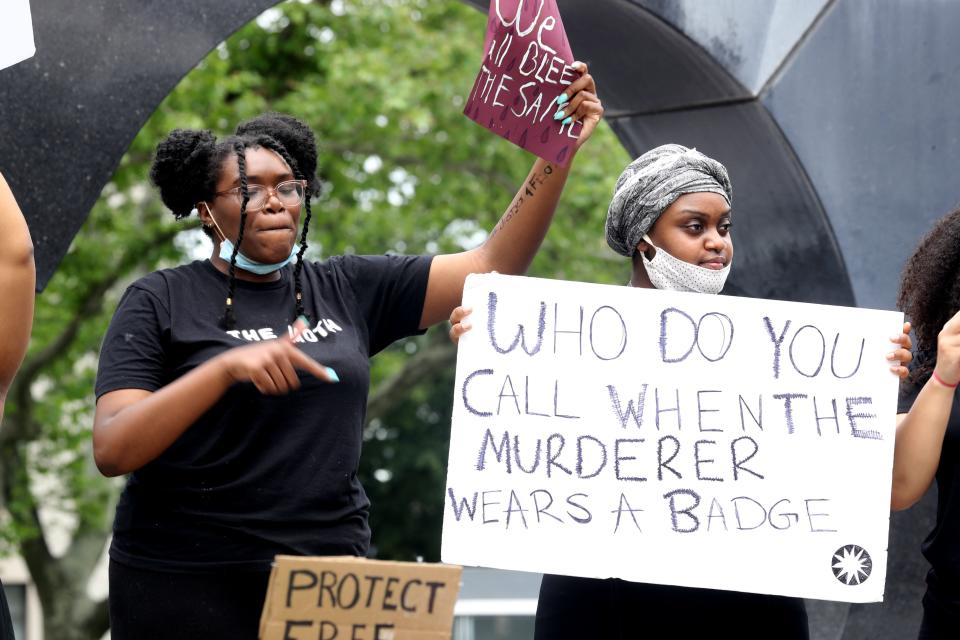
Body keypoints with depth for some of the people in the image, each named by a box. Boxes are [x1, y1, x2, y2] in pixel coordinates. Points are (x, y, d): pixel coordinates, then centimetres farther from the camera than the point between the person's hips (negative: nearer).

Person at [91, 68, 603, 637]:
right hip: (187, 585, -3)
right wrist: (226, 367, -25)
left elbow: (493, 267, 5)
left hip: (330, 578, 3)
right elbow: (112, 451, -13)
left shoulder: (346, 290, 8)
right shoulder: (160, 303, -2)